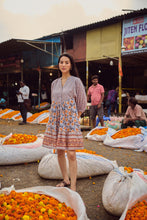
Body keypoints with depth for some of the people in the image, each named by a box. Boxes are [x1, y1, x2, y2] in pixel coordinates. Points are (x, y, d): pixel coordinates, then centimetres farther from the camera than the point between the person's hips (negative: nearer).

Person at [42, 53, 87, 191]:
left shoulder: (76, 81, -1)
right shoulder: (54, 83, 12)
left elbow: (82, 103, 1)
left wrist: (74, 118, 1)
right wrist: (55, 116, 9)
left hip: (70, 119, -5)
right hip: (56, 119, 5)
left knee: (71, 154, -7)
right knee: (59, 152, 9)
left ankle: (73, 186, 2)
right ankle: (65, 180, 24)